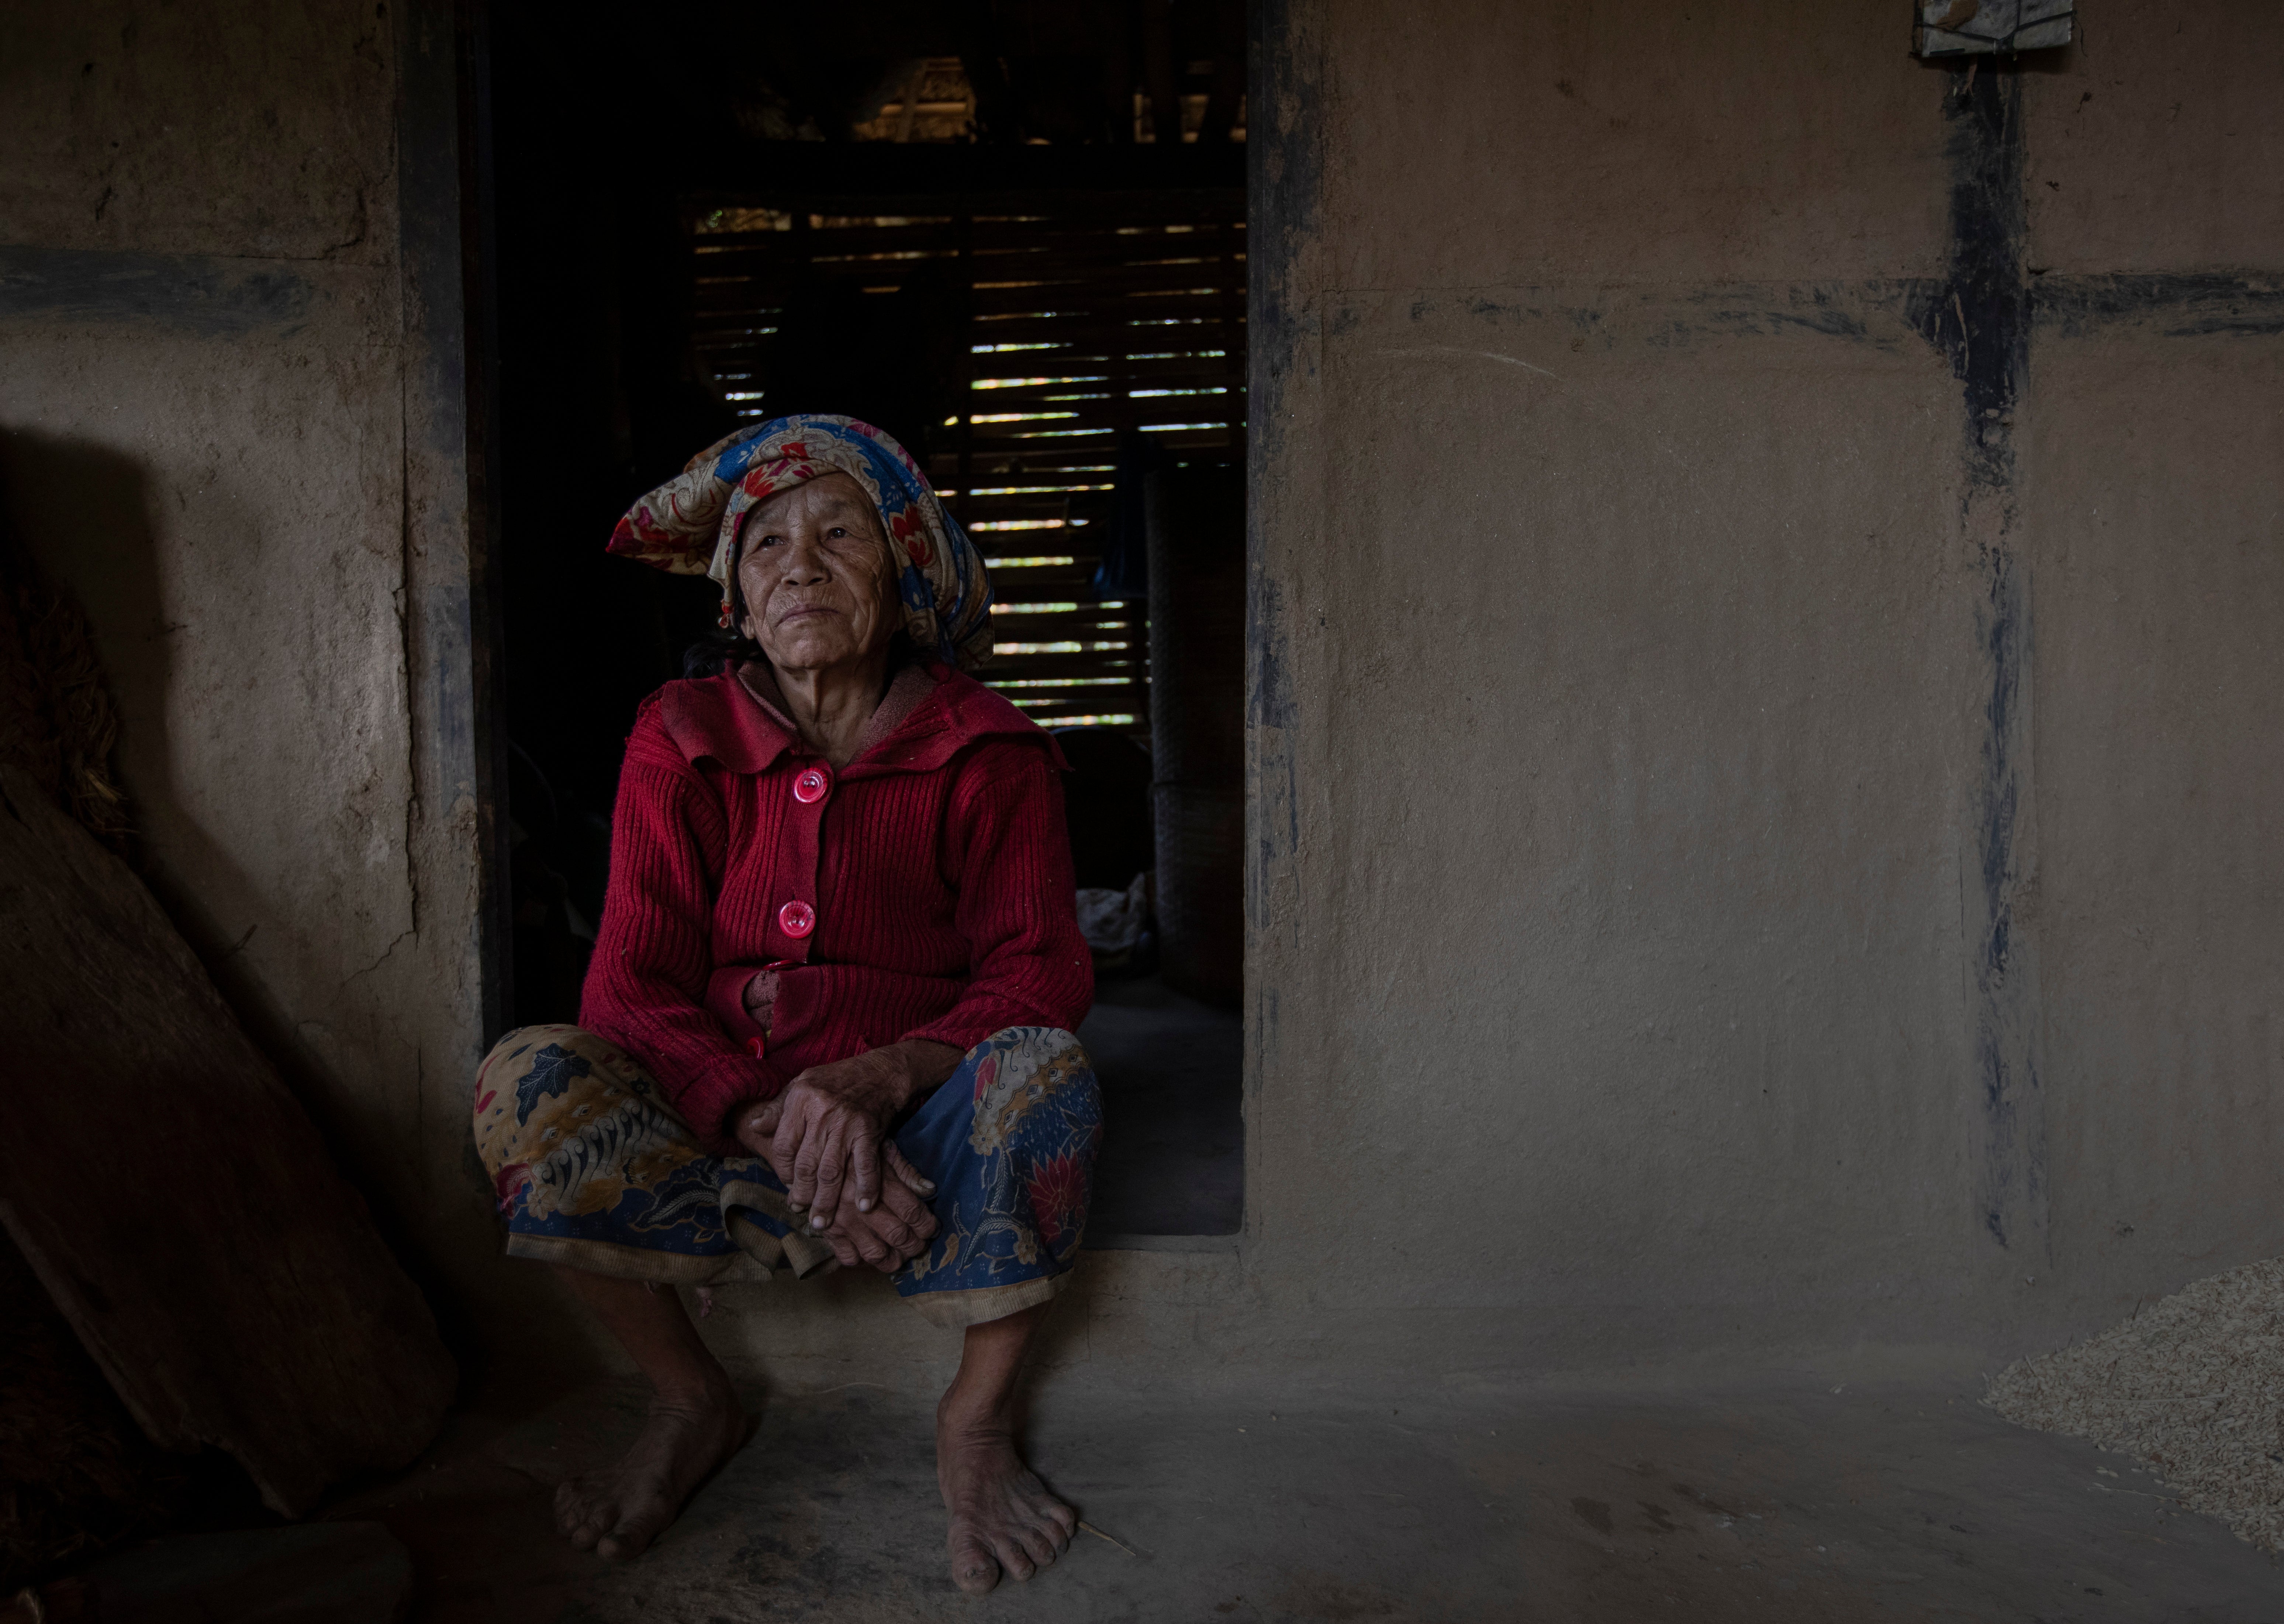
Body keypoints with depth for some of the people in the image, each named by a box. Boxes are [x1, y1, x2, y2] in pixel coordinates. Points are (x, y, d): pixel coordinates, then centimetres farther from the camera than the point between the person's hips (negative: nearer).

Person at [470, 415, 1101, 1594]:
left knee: (1042, 1072, -33)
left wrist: (877, 1079, -31)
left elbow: (1038, 972, -10)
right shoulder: (680, 743, 0)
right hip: (718, 1118, 2)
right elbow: (631, 985, -7)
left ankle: (976, 1422, -8)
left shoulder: (986, 753, -4)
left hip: (918, 1122, -1)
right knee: (527, 1082, -24)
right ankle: (694, 1405, -1)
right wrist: (781, 1130, -27)